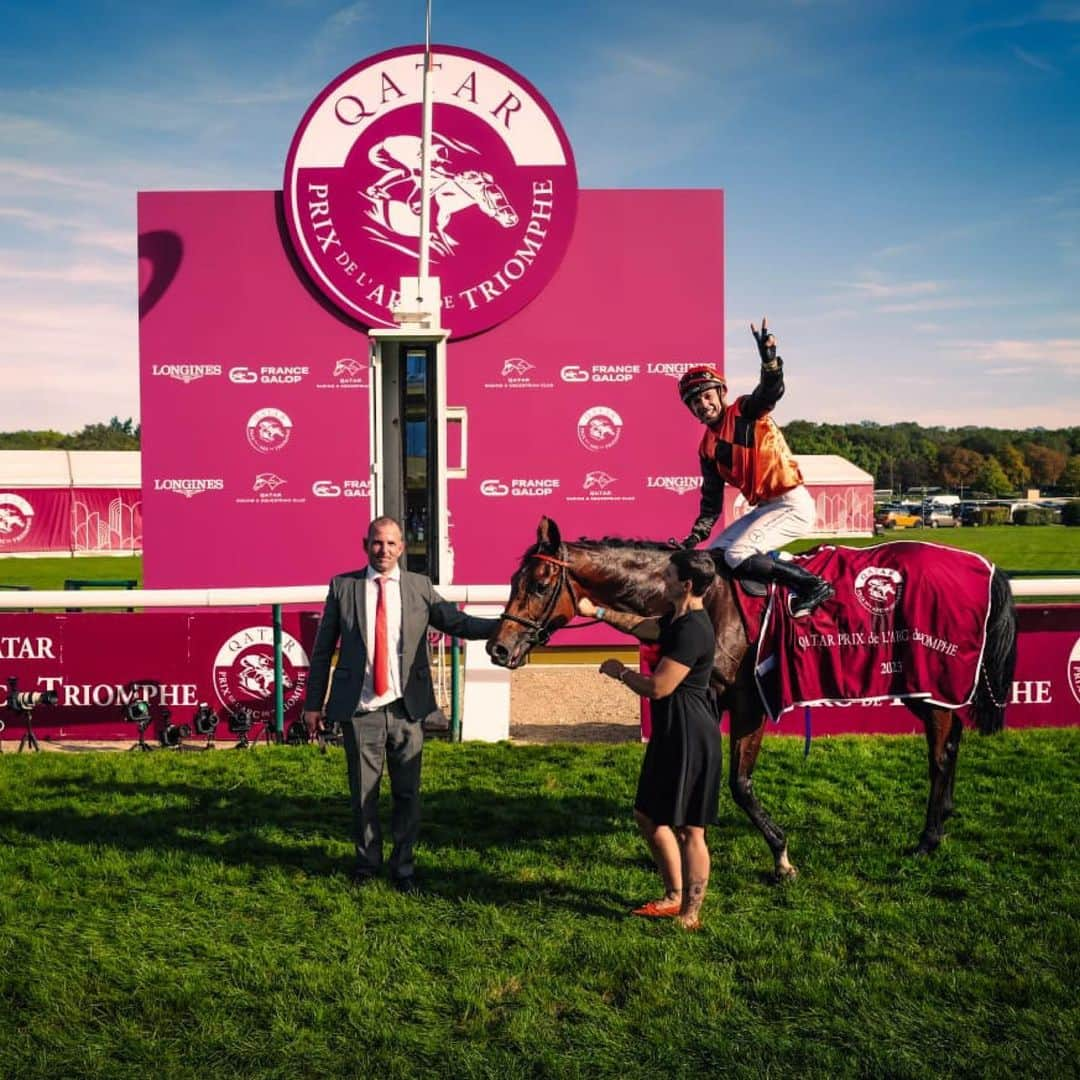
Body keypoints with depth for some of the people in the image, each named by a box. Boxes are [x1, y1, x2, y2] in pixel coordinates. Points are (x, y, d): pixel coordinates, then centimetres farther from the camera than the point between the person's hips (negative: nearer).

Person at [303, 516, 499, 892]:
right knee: (363, 791, 12)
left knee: (407, 792, 9)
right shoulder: (343, 586, 1)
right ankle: (367, 861, 32)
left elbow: (456, 622, -3)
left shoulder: (420, 587, 4)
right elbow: (323, 648, 4)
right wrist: (313, 703, 4)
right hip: (360, 709, -1)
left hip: (406, 708, 1)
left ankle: (403, 867, 25)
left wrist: (503, 625, -18)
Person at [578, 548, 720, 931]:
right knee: (649, 814, 20)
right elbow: (642, 627, 30)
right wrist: (598, 612, 23)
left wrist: (620, 671, -8)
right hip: (670, 733, 11)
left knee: (688, 829, 0)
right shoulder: (677, 619, 9)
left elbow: (657, 687, -25)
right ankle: (675, 897, 33)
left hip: (690, 737, -11)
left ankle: (690, 916, 13)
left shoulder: (693, 629, -22)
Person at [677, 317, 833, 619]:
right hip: (763, 508, 9)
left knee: (737, 555, -22)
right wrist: (697, 534, 4)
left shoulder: (745, 411, -6)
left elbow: (771, 390, -28)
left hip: (793, 505, -9)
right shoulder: (708, 447, 12)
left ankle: (813, 586, -11)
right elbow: (712, 499, 15)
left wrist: (769, 360, -48)